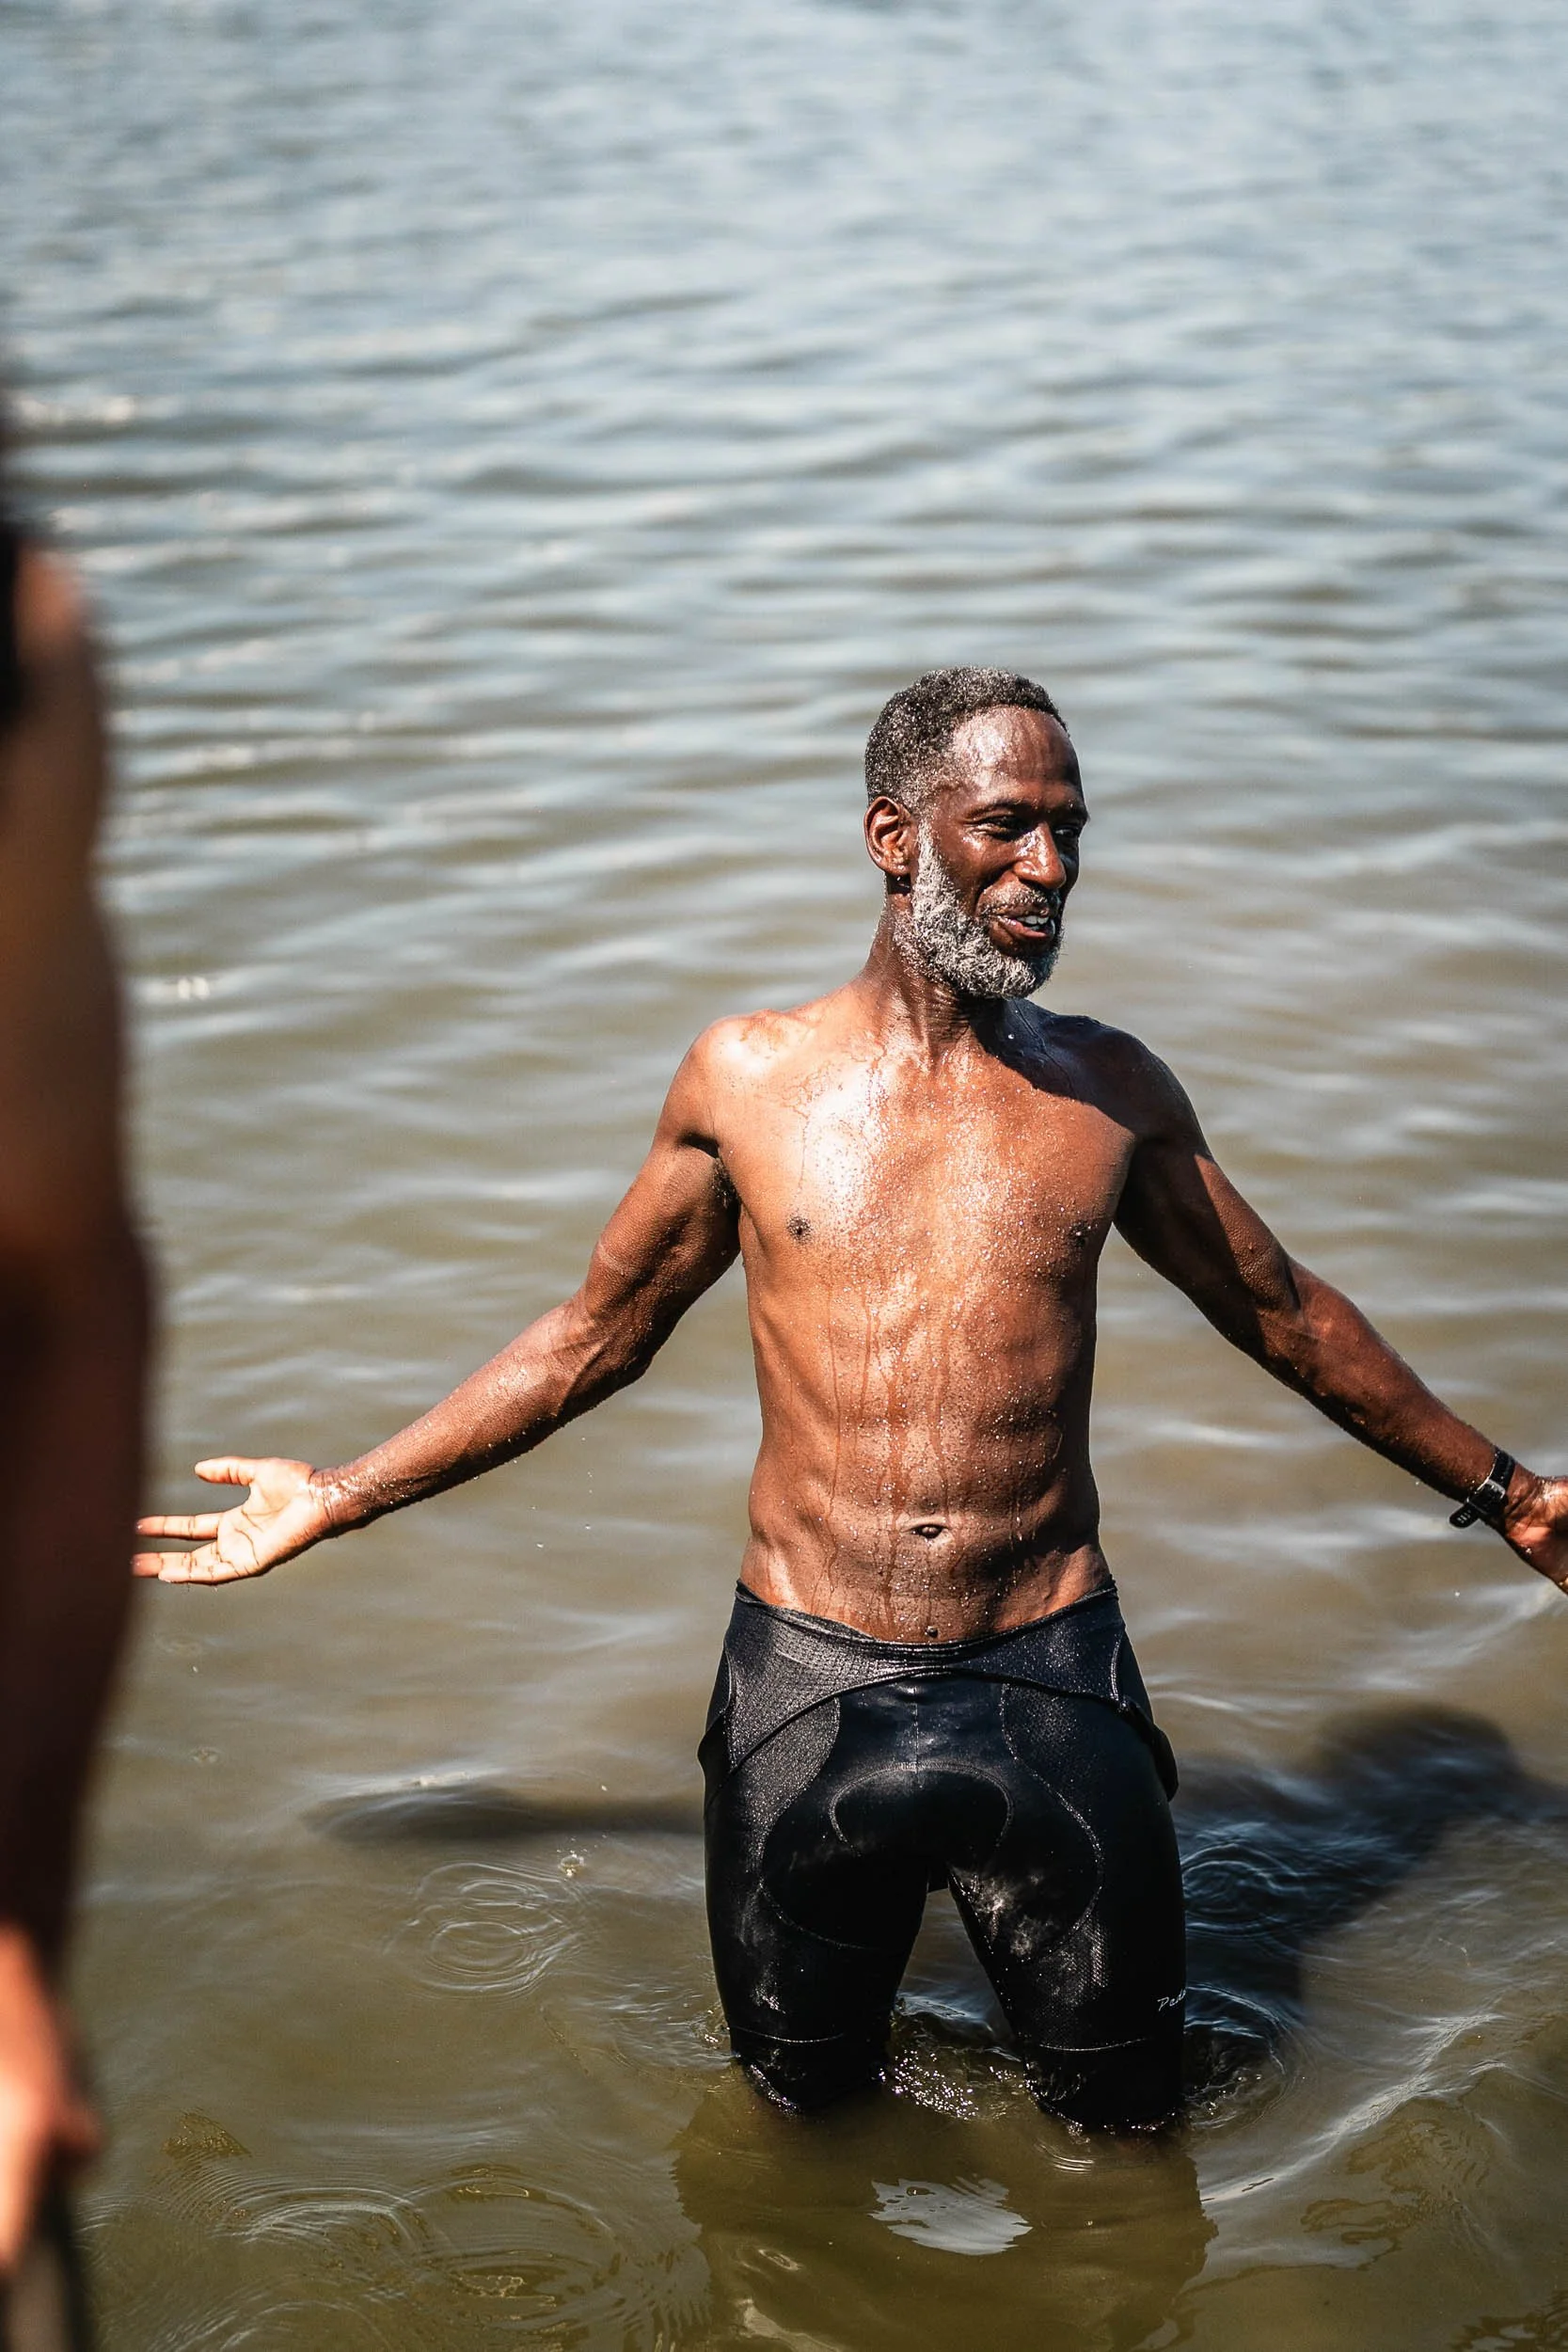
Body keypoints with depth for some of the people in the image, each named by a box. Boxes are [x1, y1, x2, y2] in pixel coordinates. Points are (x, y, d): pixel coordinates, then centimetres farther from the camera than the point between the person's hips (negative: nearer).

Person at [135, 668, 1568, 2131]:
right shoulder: (747, 1078, 1)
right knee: (801, 2096, 16)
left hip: (1049, 1686, 1)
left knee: (1124, 2116, 10)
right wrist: (337, 1500, 14)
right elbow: (593, 1337, 12)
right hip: (806, 1684, 0)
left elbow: (1284, 1314, 17)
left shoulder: (1109, 1092, 3)